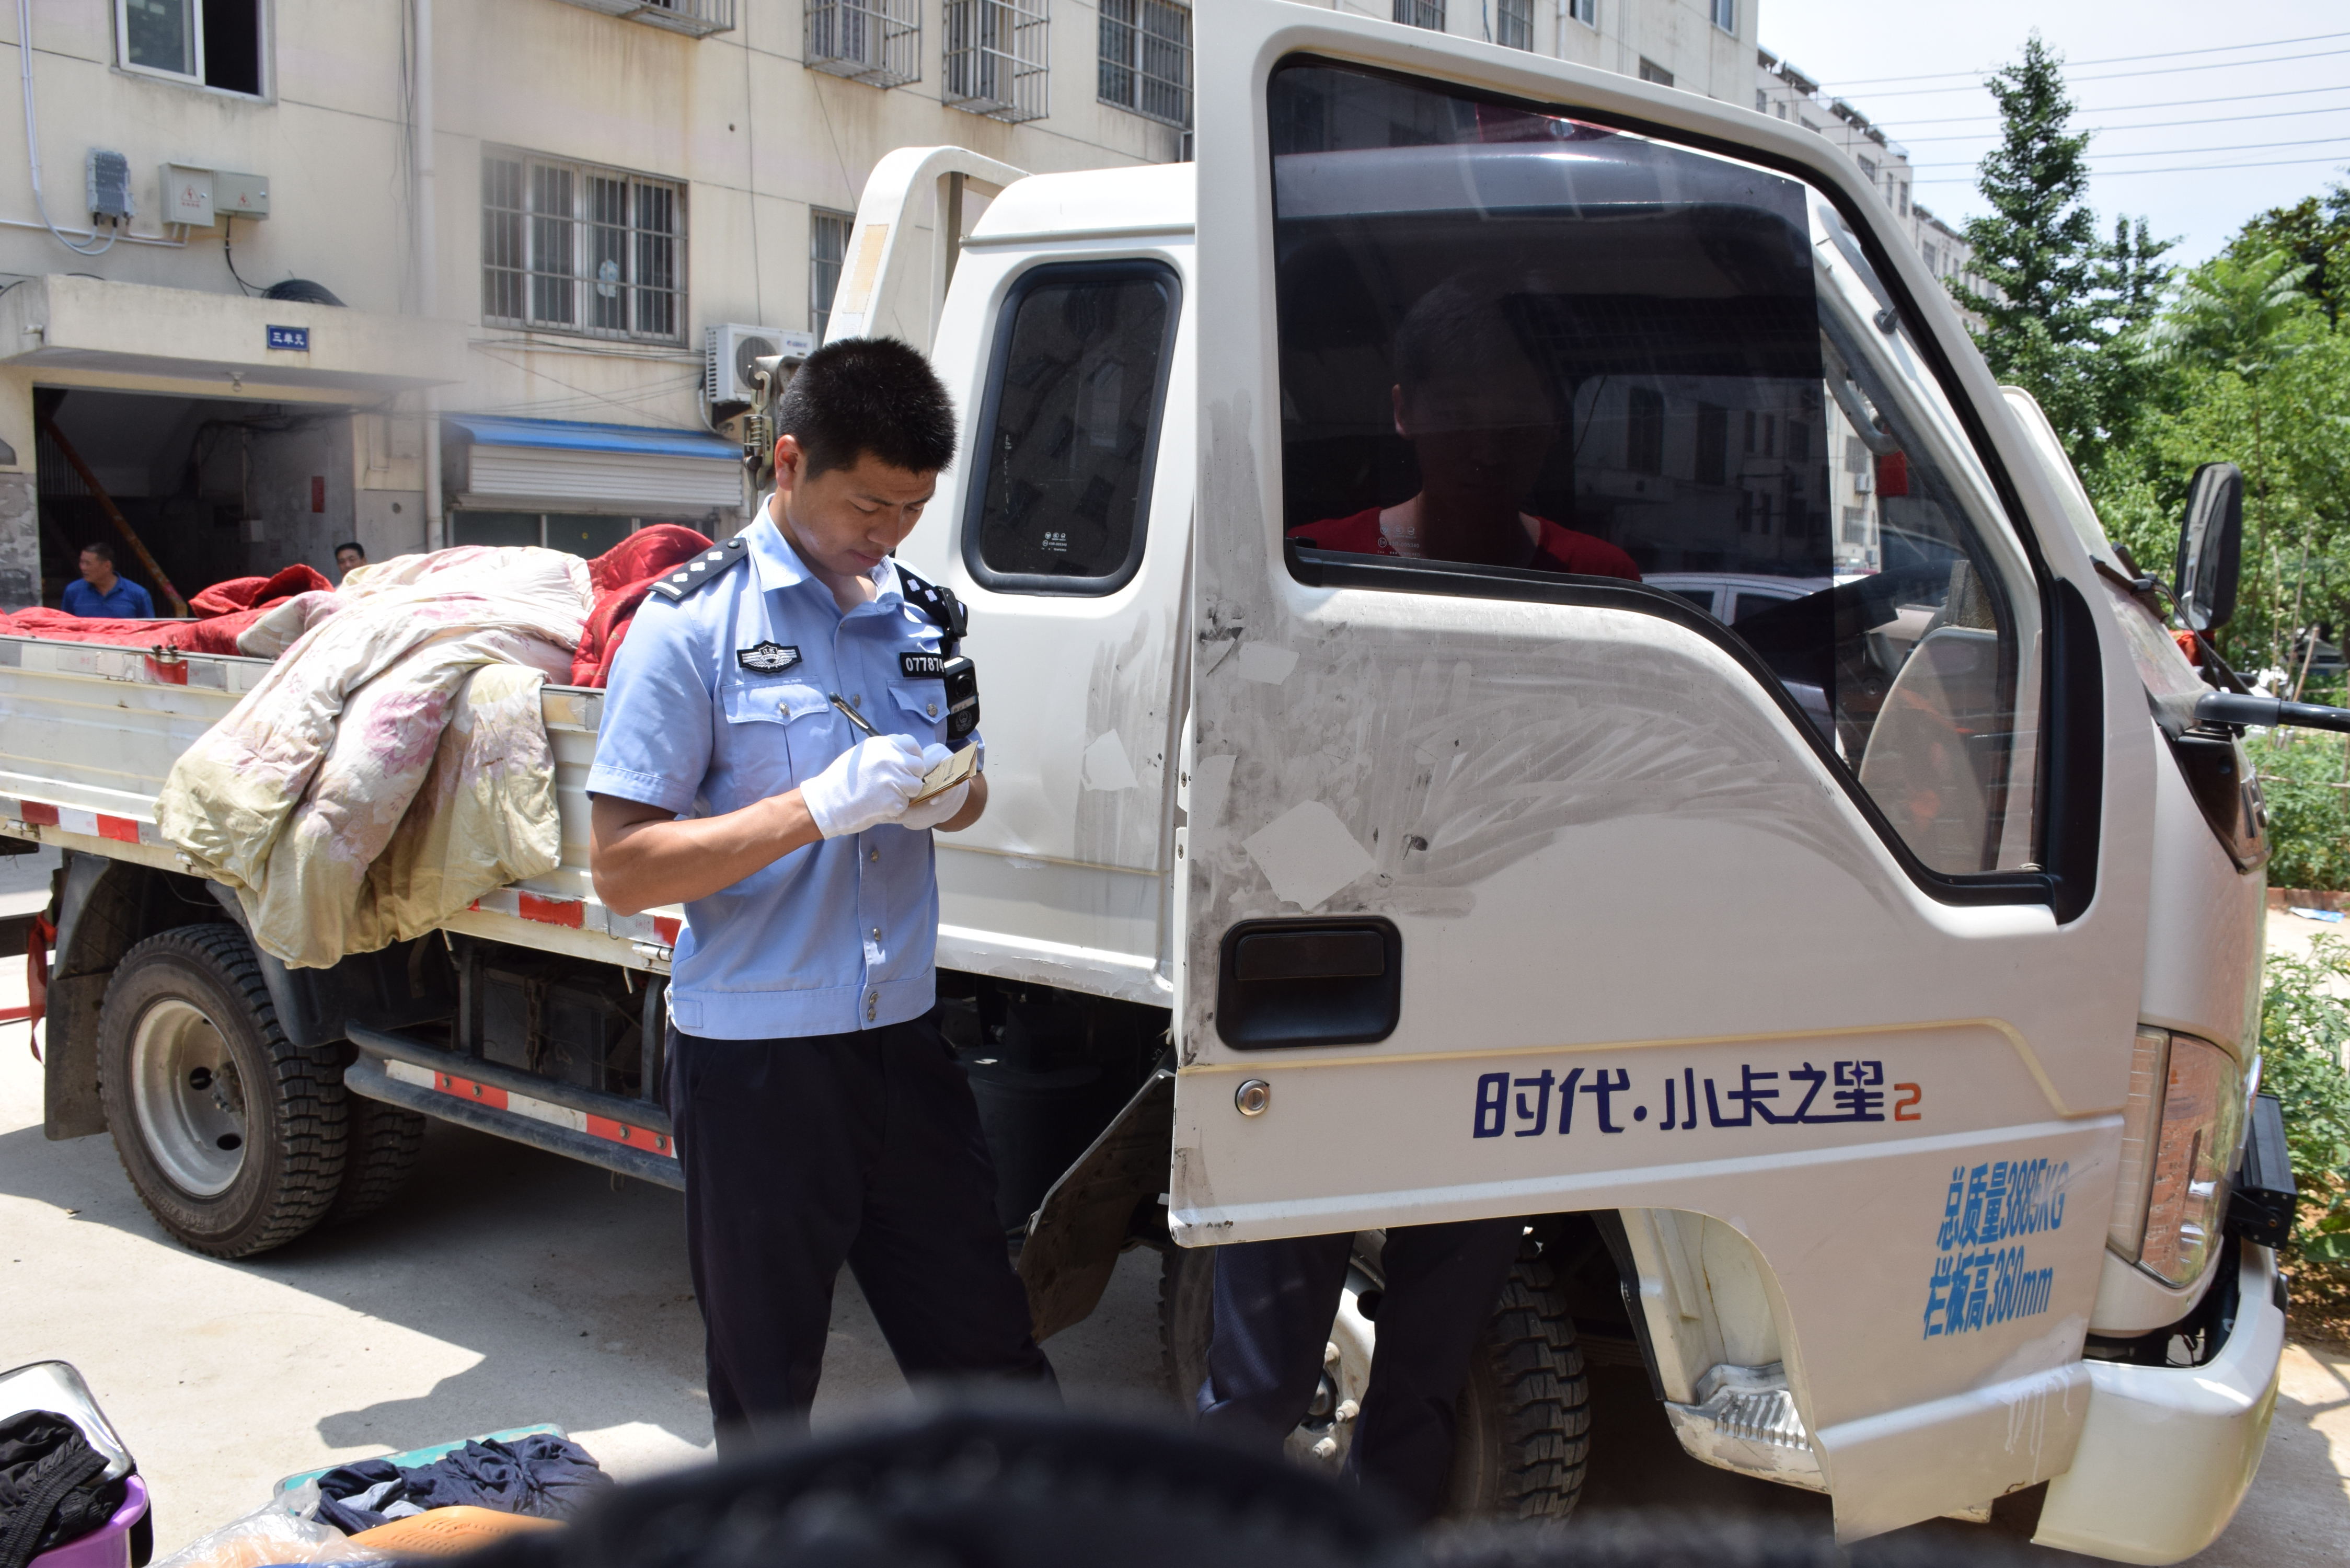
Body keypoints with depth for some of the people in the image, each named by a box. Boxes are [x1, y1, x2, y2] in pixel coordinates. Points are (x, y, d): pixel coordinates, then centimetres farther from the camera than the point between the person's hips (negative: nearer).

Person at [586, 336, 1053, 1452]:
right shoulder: (690, 623, -8)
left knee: (988, 1345, 12)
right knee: (765, 1384, 11)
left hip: (900, 1036, 4)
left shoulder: (924, 616, 8)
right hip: (753, 1057, -4)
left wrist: (947, 795, -3)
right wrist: (822, 806, -22)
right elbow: (623, 868, -12)